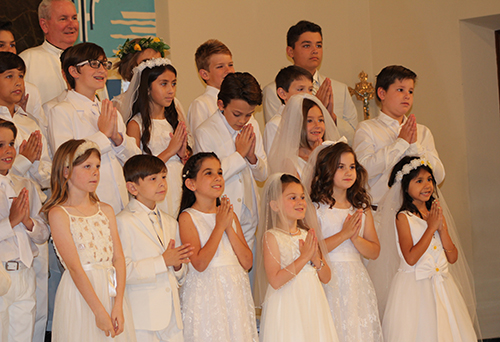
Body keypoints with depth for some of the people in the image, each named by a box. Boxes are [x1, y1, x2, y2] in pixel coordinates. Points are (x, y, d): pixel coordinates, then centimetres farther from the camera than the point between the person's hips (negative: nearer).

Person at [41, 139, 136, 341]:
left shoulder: (106, 211, 11)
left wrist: (118, 307, -8)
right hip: (80, 293, -5)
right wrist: (99, 312, -16)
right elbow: (74, 267, -12)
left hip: (112, 292, 5)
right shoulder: (58, 214, -5)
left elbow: (118, 258, 4)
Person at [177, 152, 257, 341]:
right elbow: (200, 263, -18)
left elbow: (247, 262, 2)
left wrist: (229, 227, -6)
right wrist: (220, 226, -13)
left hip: (236, 292, 5)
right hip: (206, 295, -5)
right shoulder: (188, 217, -6)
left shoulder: (230, 215, 10)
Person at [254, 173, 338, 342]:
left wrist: (316, 259, -8)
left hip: (313, 305, 6)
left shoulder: (308, 235, 9)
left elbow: (326, 278, 11)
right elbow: (275, 281, -18)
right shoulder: (272, 236, -8)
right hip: (287, 307, -6)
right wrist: (304, 257, -16)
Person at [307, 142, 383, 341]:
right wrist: (343, 234, -15)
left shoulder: (362, 208, 10)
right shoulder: (315, 208, -4)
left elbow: (375, 252, 8)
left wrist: (356, 238, -11)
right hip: (328, 278, -4)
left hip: (357, 280, 5)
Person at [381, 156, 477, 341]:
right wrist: (431, 227, -13)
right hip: (414, 286, -6)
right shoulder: (403, 217, -8)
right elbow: (411, 258, -18)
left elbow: (453, 257, 4)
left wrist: (441, 227, -7)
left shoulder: (436, 214, 9)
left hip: (442, 284, 6)